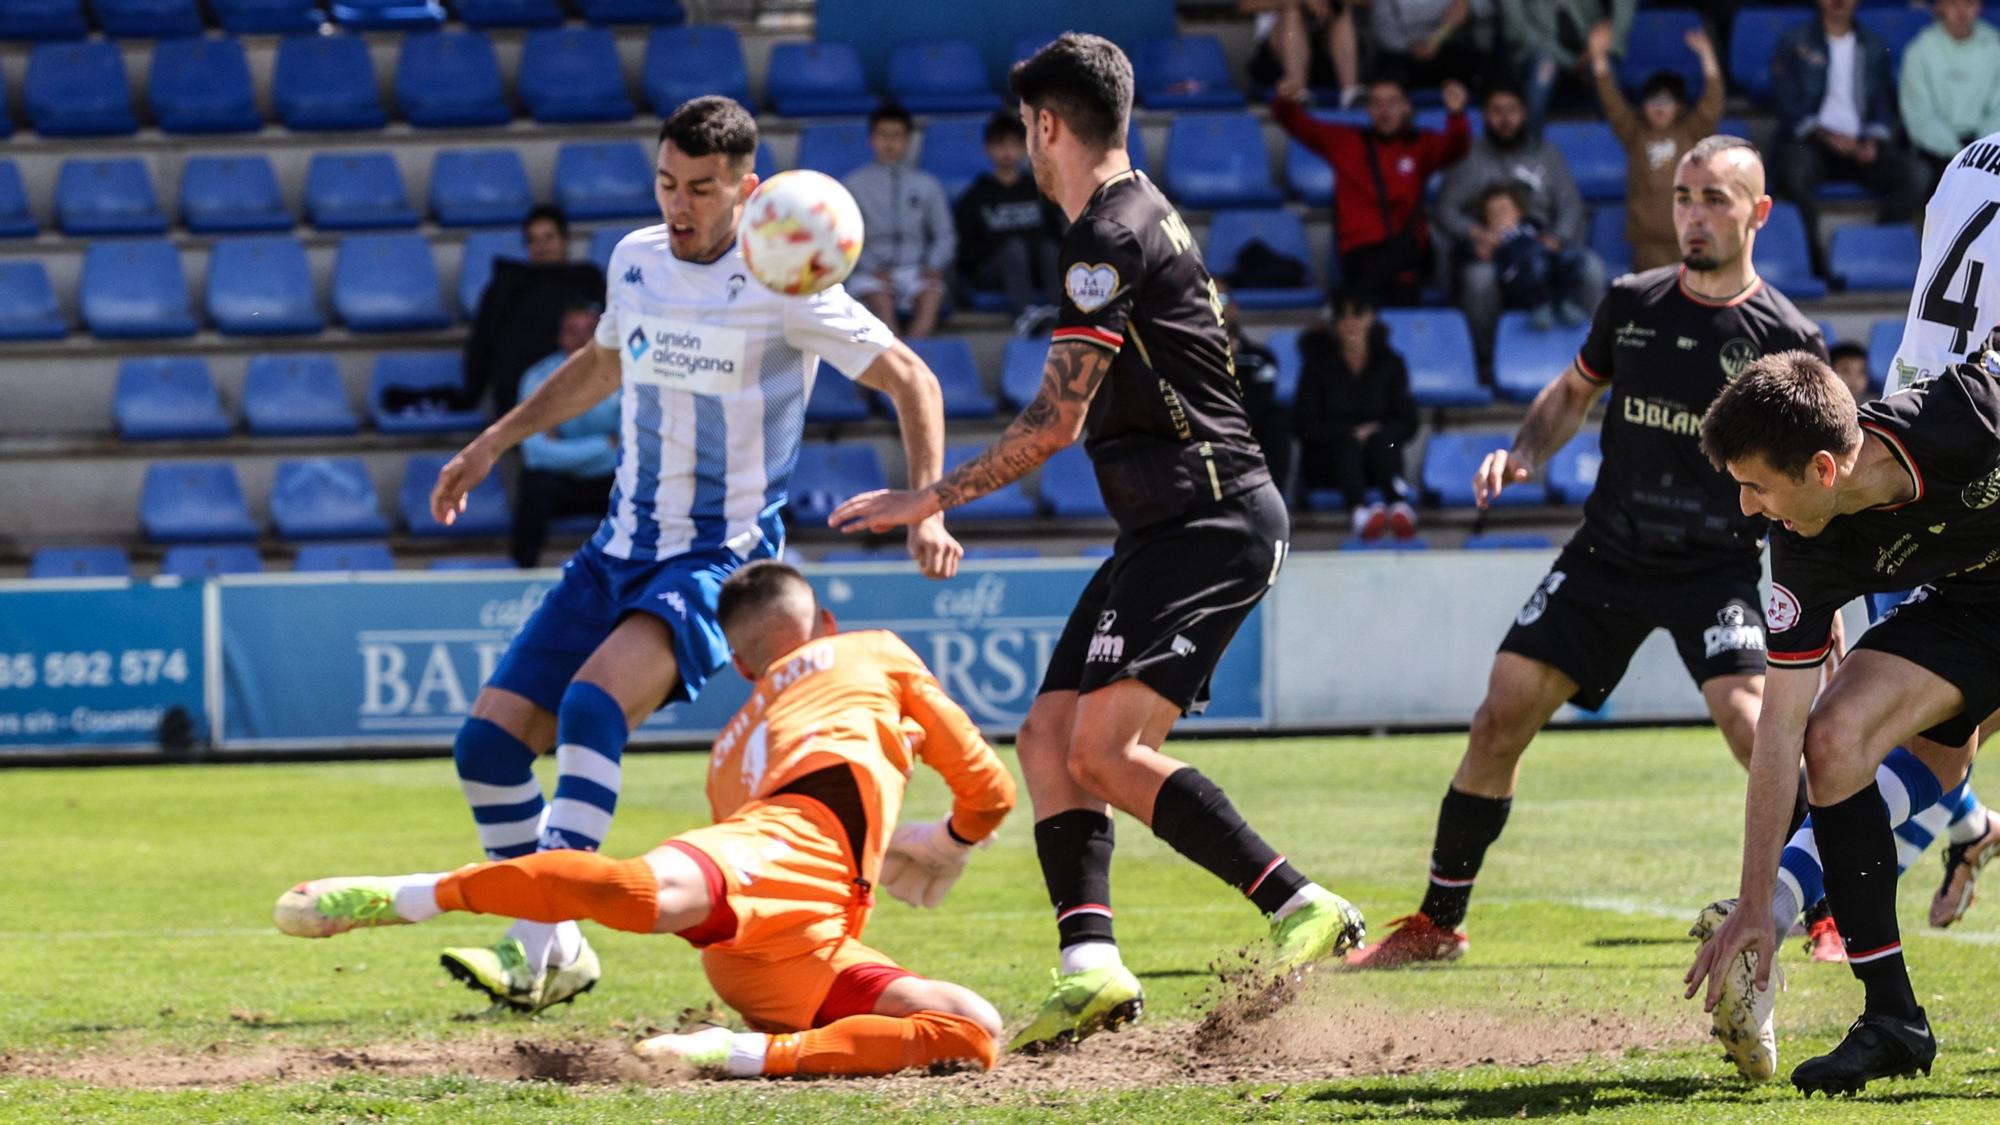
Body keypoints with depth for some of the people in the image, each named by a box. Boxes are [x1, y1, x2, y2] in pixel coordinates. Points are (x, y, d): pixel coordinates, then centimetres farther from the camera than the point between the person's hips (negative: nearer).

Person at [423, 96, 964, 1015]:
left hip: (722, 559, -7)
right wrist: (494, 443, 27)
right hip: (620, 551, 7)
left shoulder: (780, 285, -12)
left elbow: (909, 380, -6)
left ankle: (535, 946, -38)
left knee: (593, 699, -32)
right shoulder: (635, 260, 6)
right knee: (489, 741, -3)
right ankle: (559, 957, 11)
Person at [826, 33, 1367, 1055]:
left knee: (1105, 746, -19)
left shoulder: (1111, 236, -13)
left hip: (1209, 520, -11)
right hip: (1170, 528, 11)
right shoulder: (1141, 217, 19)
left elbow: (1056, 421, -15)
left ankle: (1303, 909, -18)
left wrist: (925, 500, -9)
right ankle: (1092, 964, -9)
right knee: (1049, 734, 2)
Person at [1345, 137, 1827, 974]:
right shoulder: (1631, 303, 3)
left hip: (1717, 566, -4)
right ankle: (1437, 923, 10)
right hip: (1608, 553, 4)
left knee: (1749, 721, -25)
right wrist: (1521, 457, 2)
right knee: (1502, 716, -3)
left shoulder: (1785, 337, -7)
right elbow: (1574, 393, 20)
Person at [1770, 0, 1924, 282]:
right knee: (1794, 174, -38)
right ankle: (1816, 262, -32)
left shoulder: (1875, 48, 19)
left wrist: (1873, 140, -7)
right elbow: (1787, 103, 0)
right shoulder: (1793, 43, 10)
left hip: (1861, 145, 3)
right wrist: (1825, 135, -15)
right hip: (1809, 142, -3)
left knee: (1906, 175, -28)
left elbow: (1884, 104, 14)